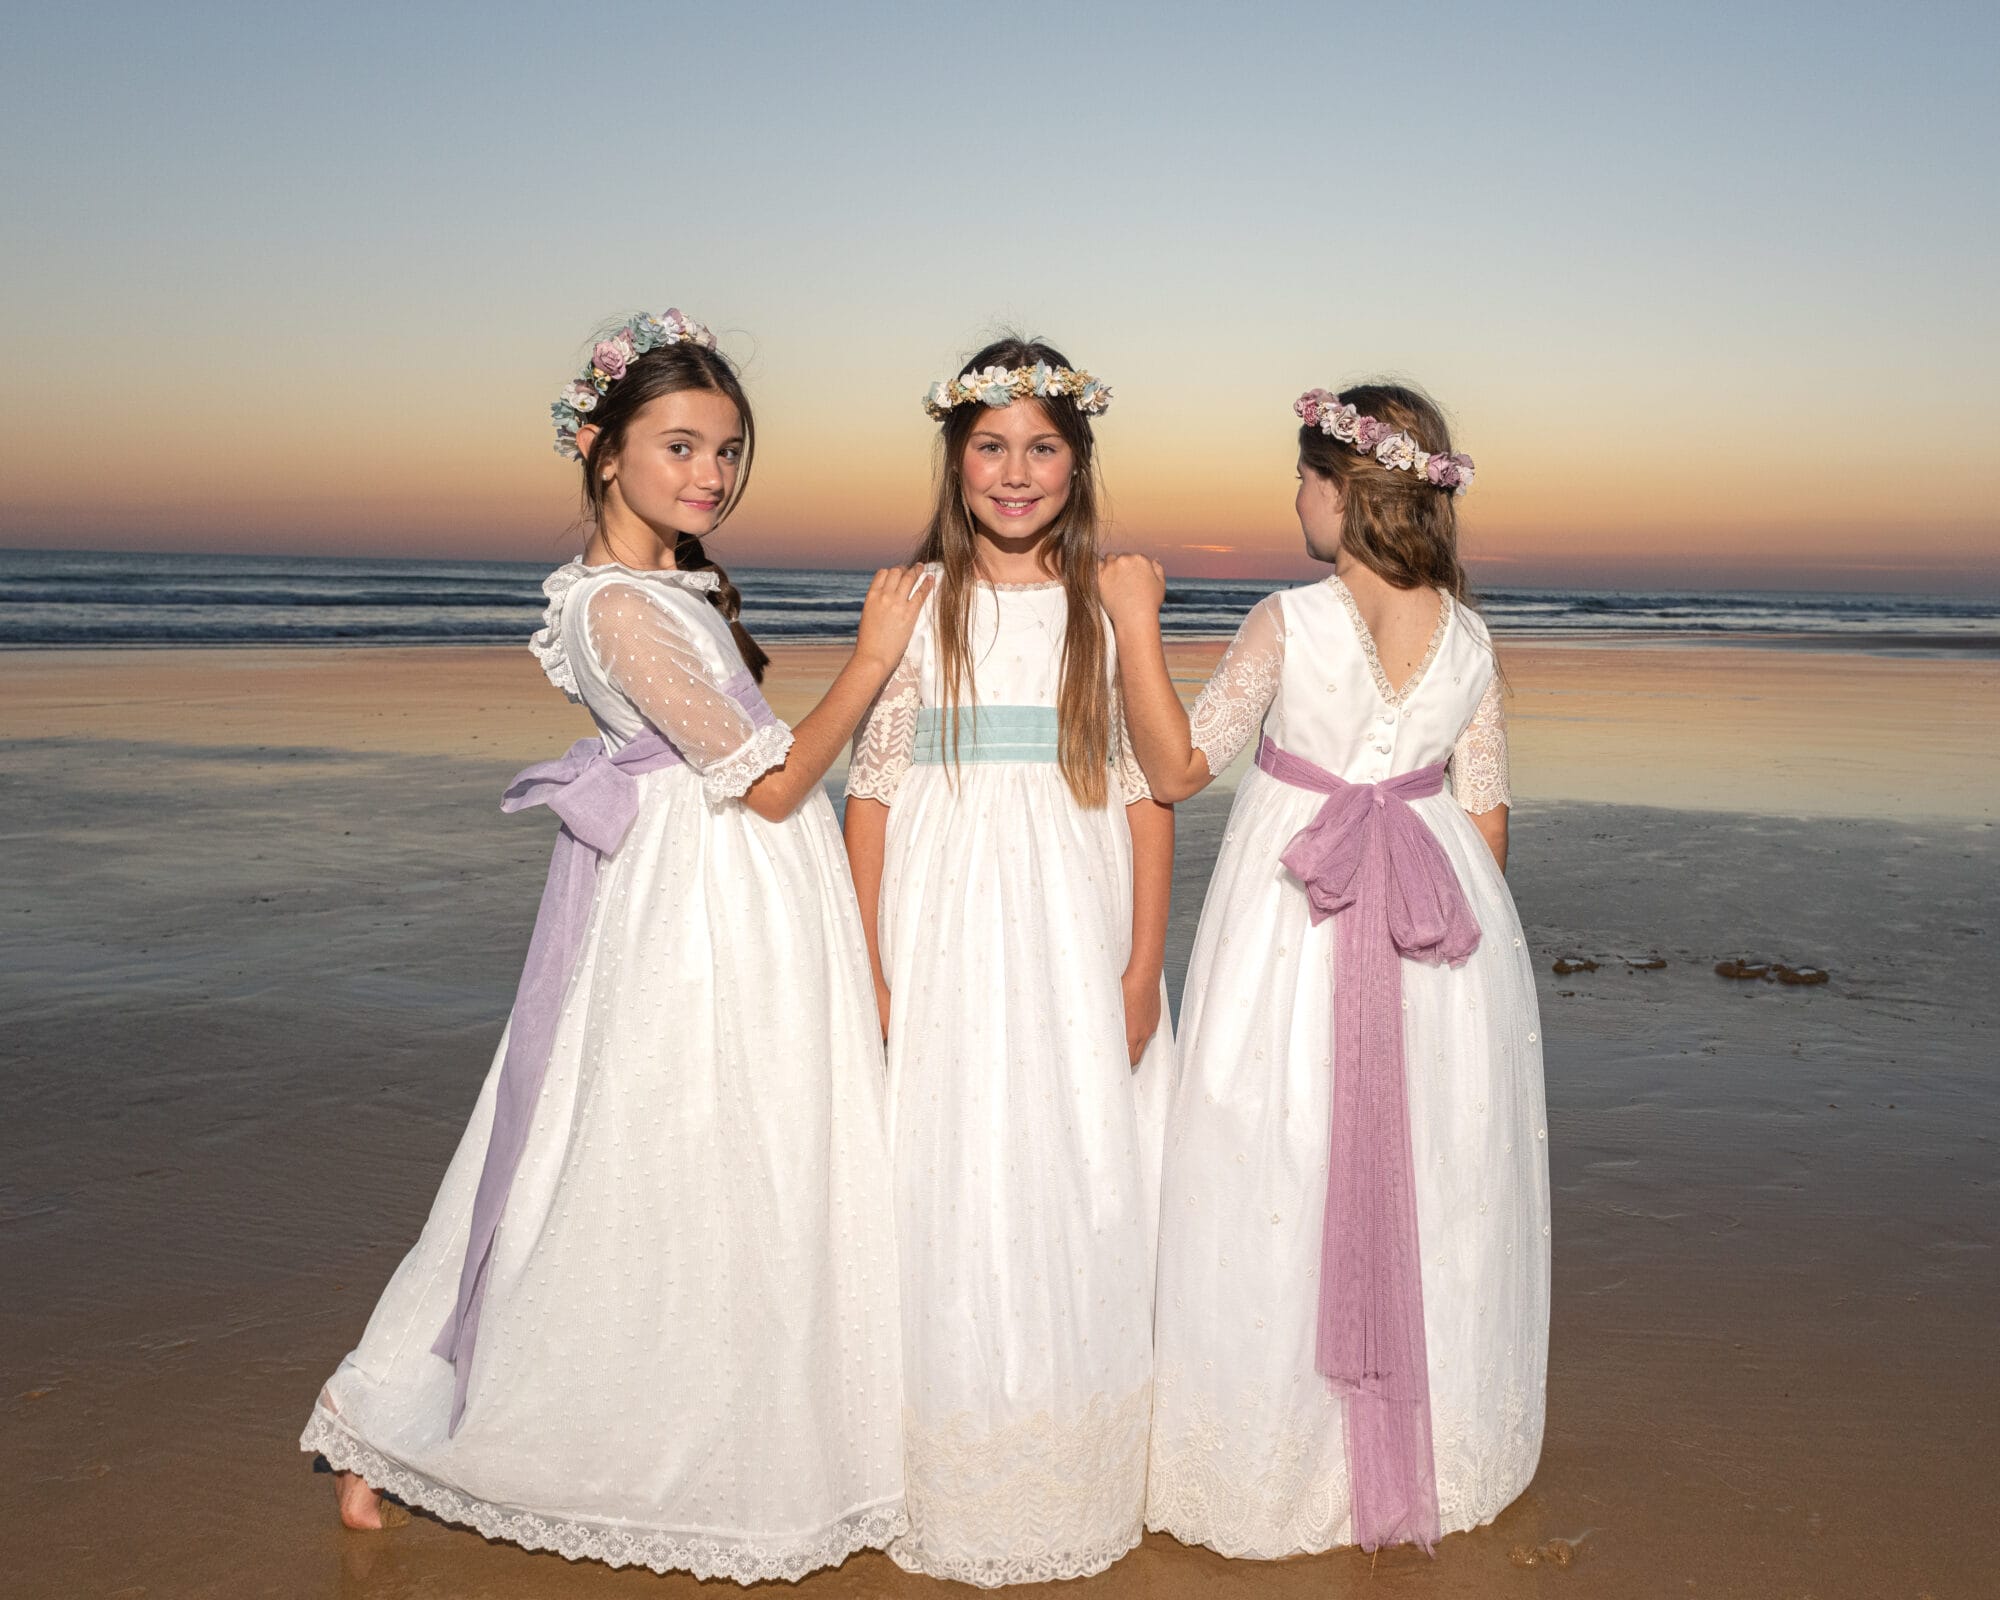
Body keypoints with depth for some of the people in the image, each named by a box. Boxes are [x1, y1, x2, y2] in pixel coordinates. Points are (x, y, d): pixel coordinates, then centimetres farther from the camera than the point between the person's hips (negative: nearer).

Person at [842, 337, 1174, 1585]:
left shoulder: (1109, 607, 4)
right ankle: (952, 1495, 19)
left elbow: (1148, 793, 3)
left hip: (1078, 937, 1)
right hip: (946, 938, -1)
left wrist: (1144, 968, -2)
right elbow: (872, 790, 1)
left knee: (1081, 1192, 6)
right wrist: (866, 968, -4)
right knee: (949, 1192, 3)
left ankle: (1078, 1490, 24)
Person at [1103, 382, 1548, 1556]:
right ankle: (1436, 1452, 32)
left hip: (1294, 923, -4)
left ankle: (1286, 1463, 22)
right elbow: (1487, 819, 2)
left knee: (1291, 1191, 9)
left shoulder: (1289, 623, -15)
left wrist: (1137, 625, -6)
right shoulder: (1469, 637, -3)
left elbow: (1177, 768, -9)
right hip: (1439, 934, 4)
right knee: (1428, 1188, 16)